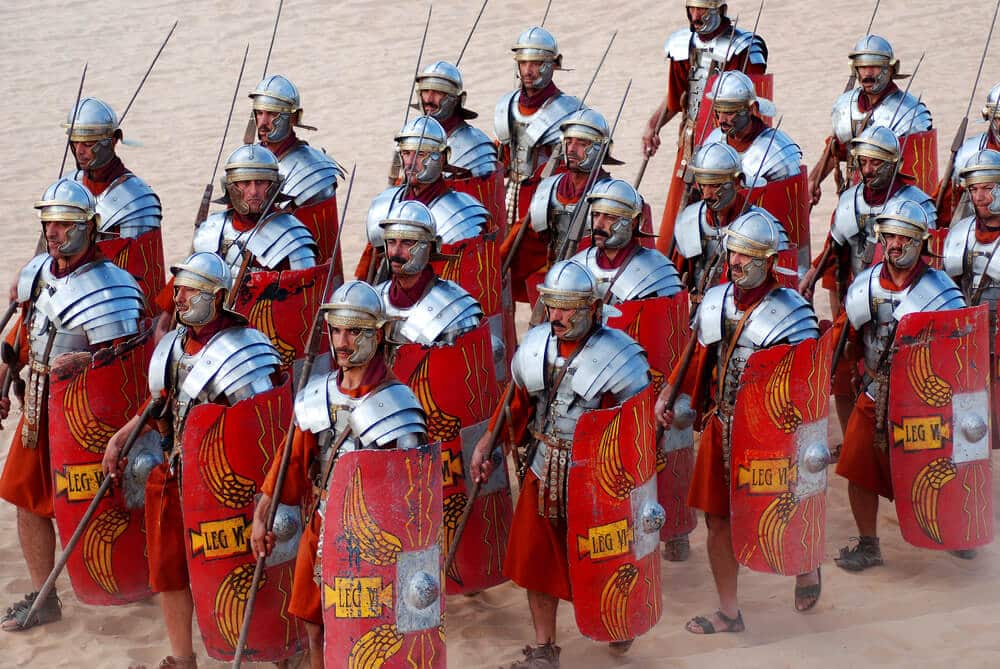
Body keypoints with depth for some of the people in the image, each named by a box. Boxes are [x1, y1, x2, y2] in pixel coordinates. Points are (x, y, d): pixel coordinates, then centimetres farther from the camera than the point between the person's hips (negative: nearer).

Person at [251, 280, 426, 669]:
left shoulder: (394, 404, -15)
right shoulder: (318, 395, 4)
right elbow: (293, 459, 10)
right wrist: (261, 516, 8)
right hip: (319, 529, 6)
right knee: (314, 624, 15)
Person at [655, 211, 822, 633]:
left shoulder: (789, 312, -13)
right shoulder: (716, 301, 4)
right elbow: (700, 358, 17)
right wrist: (668, 392, 8)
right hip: (721, 427, 5)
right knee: (718, 521, 9)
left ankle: (806, 568, 40)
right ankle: (728, 613, 23)